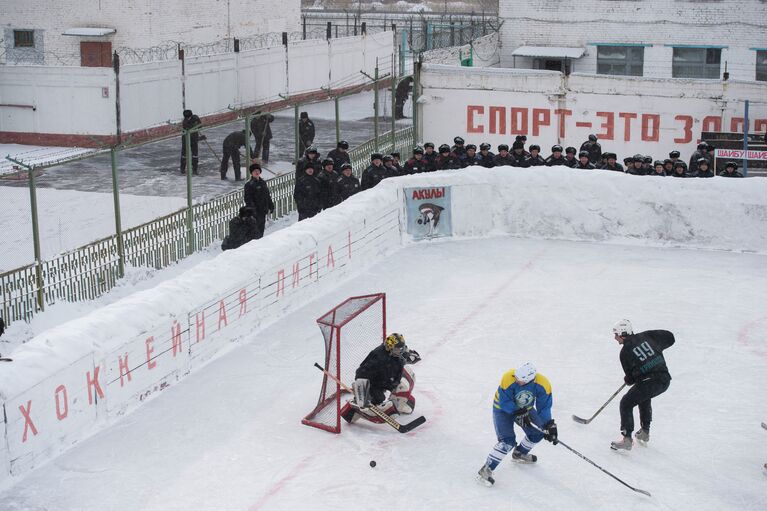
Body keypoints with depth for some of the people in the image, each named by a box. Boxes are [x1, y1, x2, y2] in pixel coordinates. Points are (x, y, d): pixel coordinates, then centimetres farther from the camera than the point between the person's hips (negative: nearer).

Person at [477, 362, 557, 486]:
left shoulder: (543, 384, -27)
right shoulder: (508, 379, -37)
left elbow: (544, 407, -17)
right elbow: (504, 403, -27)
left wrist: (549, 426, -23)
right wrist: (519, 413, -32)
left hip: (524, 408, 5)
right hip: (503, 409, -5)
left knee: (538, 433, 7)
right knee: (508, 441, -19)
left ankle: (519, 453, 35)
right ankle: (486, 470, -14)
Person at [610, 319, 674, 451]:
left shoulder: (625, 352, -1)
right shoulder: (646, 336, 11)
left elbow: (630, 378, 5)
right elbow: (669, 338, 19)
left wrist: (627, 380, 29)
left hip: (649, 383, -7)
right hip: (665, 379, 7)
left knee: (626, 403, 6)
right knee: (644, 397, 33)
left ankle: (626, 439, -5)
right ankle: (645, 432, 37)